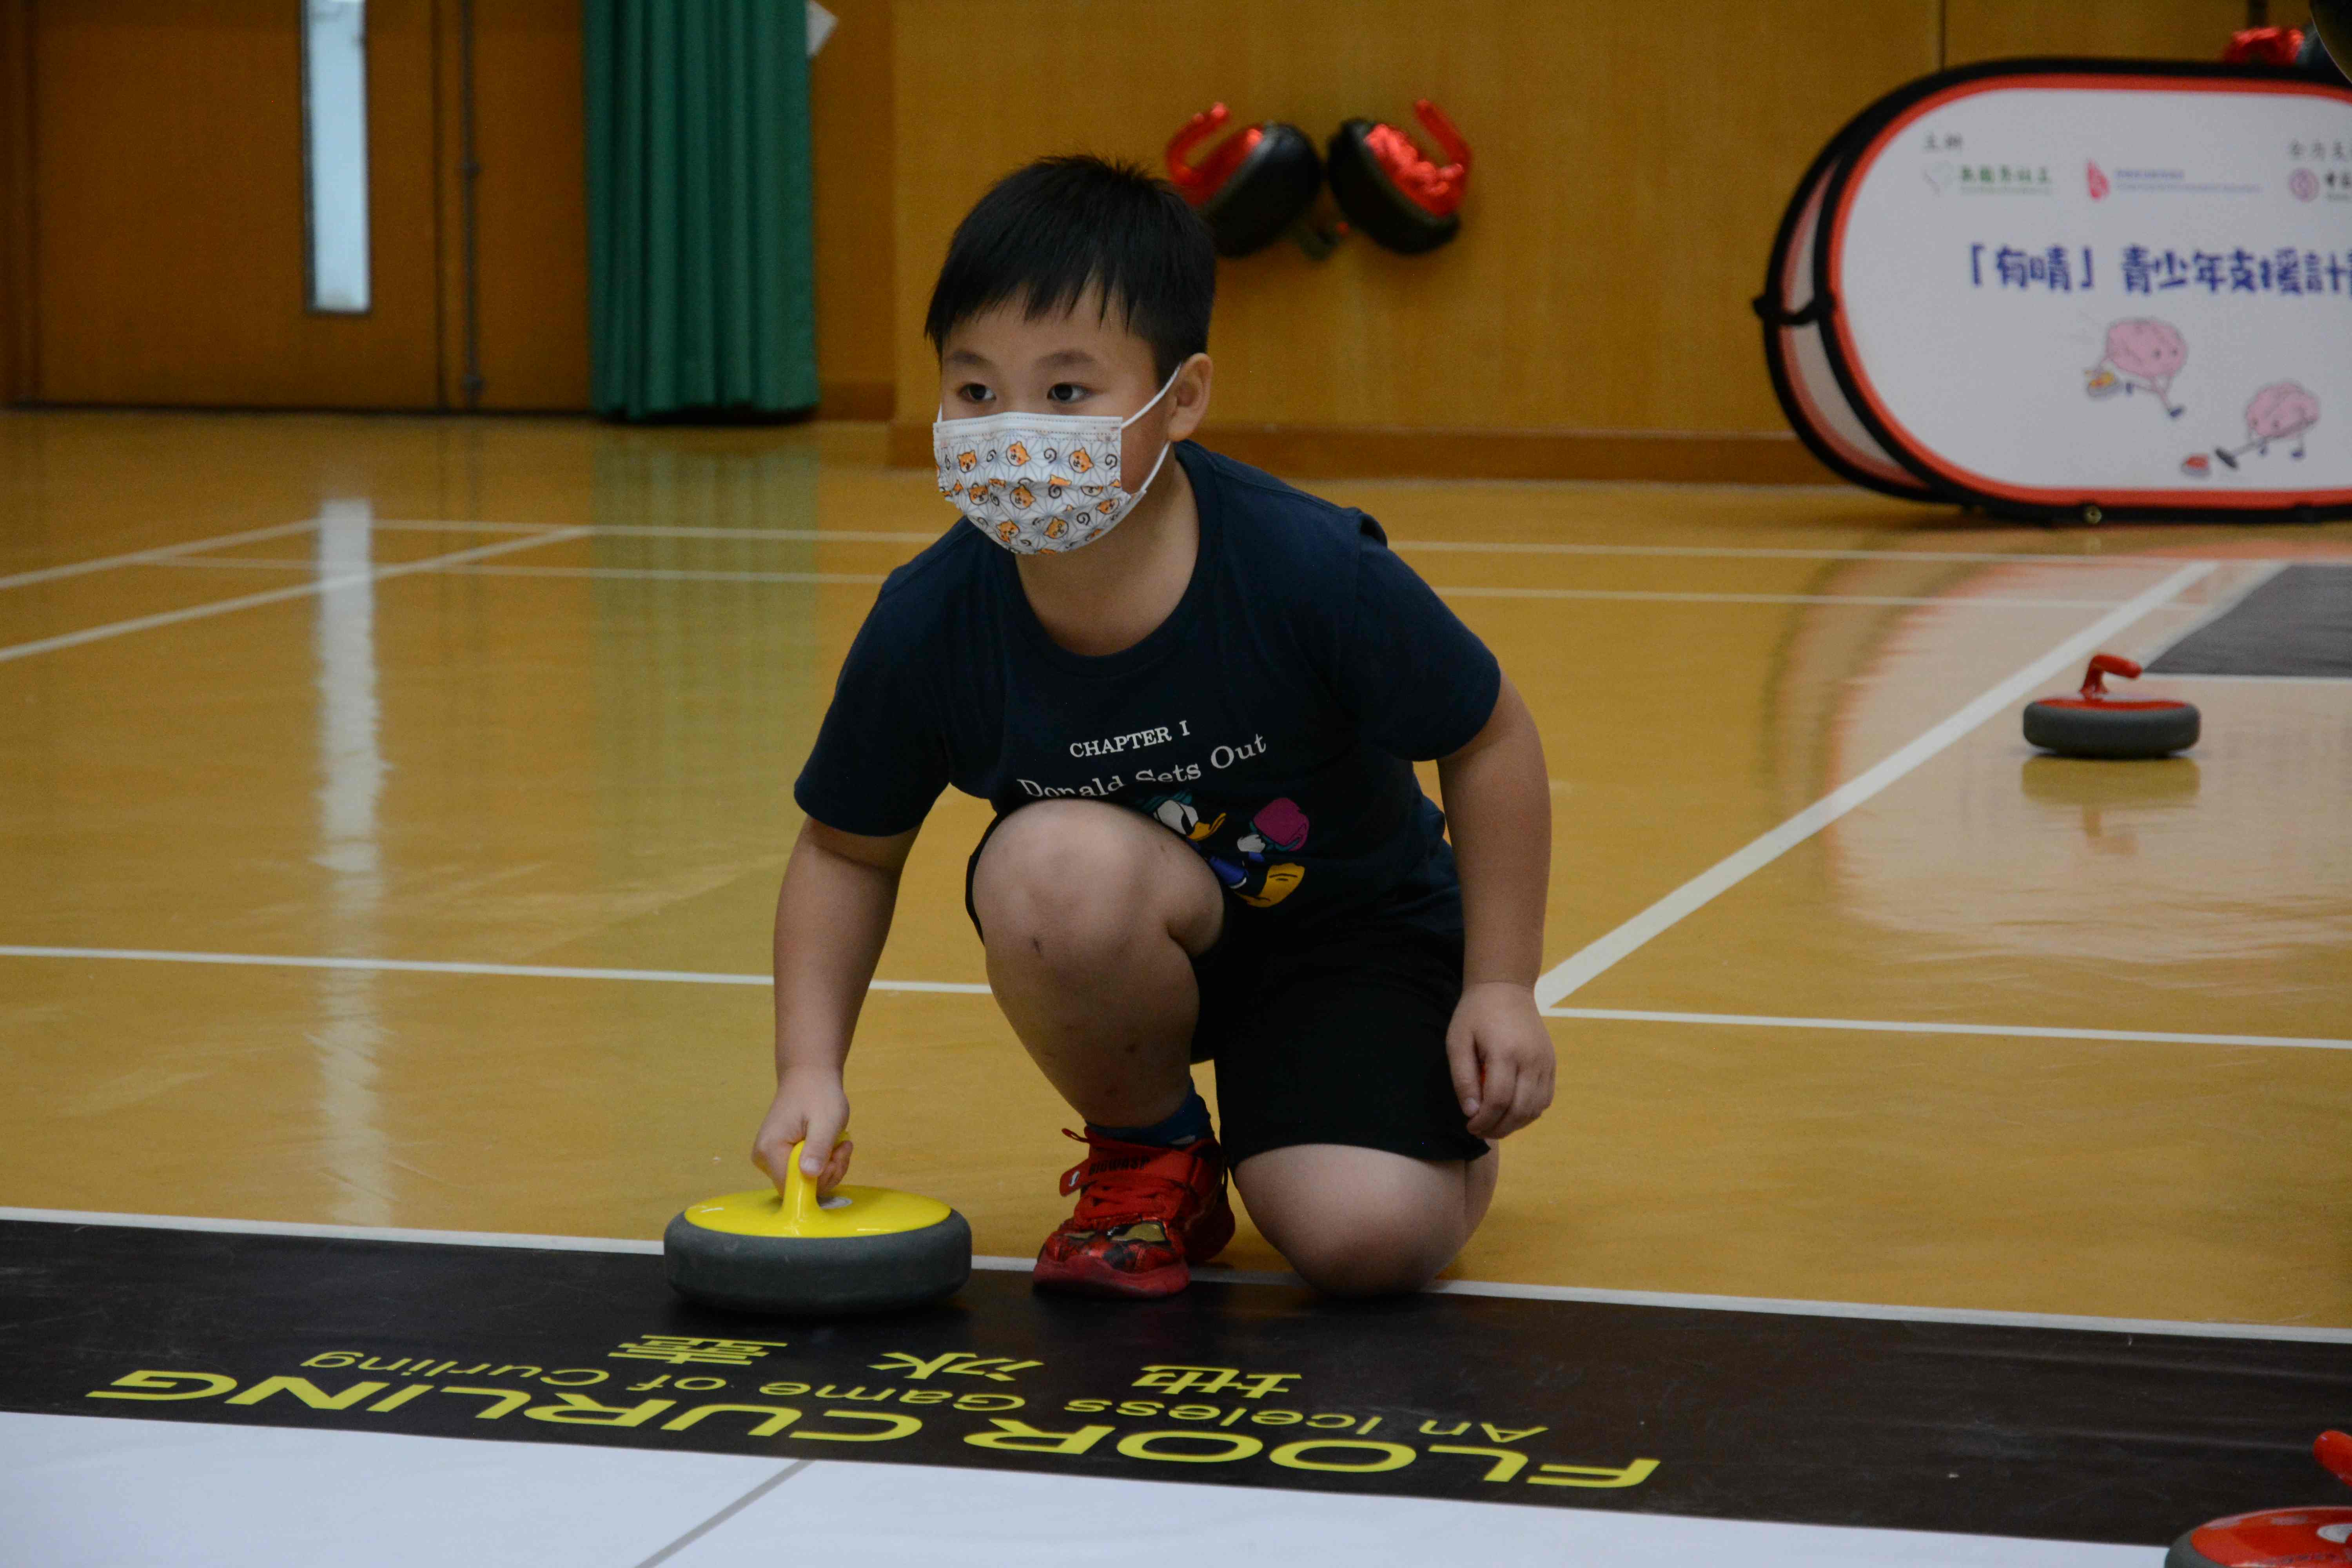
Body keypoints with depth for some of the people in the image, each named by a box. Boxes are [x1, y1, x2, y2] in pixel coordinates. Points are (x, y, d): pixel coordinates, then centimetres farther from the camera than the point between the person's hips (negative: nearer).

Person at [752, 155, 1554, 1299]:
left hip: (1351, 921, -2)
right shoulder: (930, 625, -20)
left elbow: (1490, 742, -11)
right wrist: (811, 1068, -13)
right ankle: (1149, 1155, -4)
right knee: (1051, 861, -35)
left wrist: (1501, 991, -10)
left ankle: (1458, 1132, 15)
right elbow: (848, 848, -2)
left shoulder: (1309, 570, -27)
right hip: (1146, 942, 2)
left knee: (1368, 1240, -25)